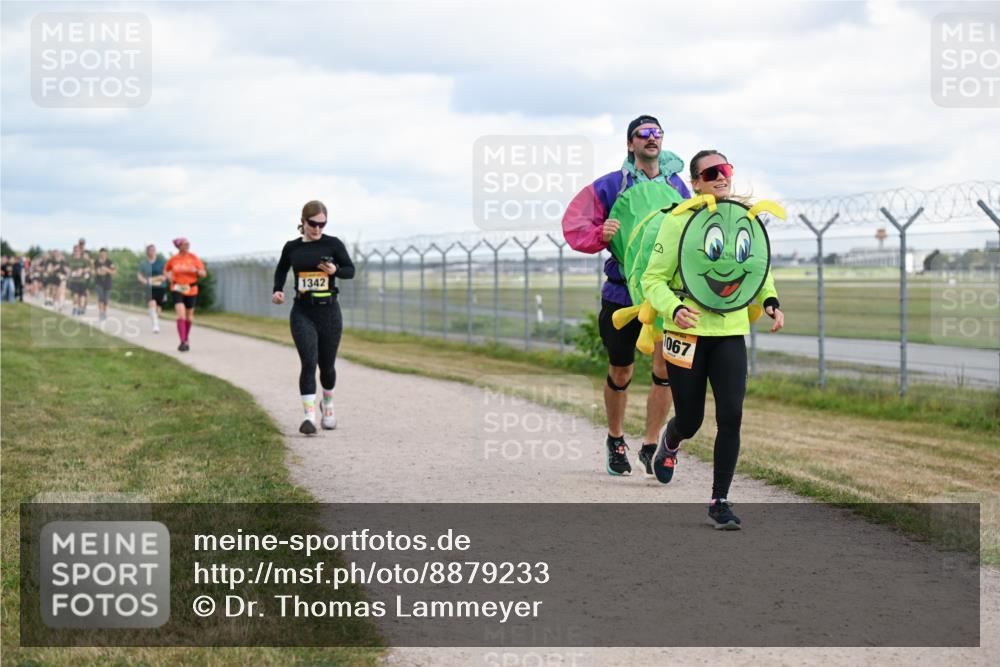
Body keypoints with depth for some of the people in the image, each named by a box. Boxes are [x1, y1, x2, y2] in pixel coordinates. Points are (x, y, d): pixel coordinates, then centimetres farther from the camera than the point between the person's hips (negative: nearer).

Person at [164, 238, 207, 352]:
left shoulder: (193, 258, -3)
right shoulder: (173, 259, -2)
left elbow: (204, 273, -4)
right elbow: (165, 271, 18)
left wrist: (196, 270, -25)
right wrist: (169, 277, -3)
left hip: (191, 290, 2)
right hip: (177, 290, -2)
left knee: (189, 316, 13)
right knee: (181, 315, -18)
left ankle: (186, 339, 33)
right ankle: (183, 342, -21)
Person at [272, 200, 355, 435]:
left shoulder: (333, 244, -2)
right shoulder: (292, 248, 3)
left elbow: (350, 270, 3)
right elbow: (281, 269, 21)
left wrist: (335, 270, -17)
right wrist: (277, 290, 4)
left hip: (328, 312, 0)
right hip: (302, 312, 0)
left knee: (326, 365, 9)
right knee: (309, 362, -16)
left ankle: (328, 403, 38)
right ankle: (309, 415, -19)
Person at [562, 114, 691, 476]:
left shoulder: (677, 186, 7)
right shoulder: (609, 186, -3)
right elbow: (573, 227, -6)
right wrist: (600, 234, -25)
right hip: (622, 292, -1)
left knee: (667, 366, -15)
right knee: (621, 372, 11)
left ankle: (651, 446, -5)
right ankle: (615, 440, 33)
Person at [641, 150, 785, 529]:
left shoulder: (748, 219, 6)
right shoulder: (679, 221, -9)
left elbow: (760, 269, 22)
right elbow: (653, 279, -7)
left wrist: (769, 301, 3)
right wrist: (674, 309, -26)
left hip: (730, 333, 3)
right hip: (687, 332, -3)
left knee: (731, 416, -11)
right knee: (690, 421, 7)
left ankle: (719, 502, -1)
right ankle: (670, 442, 47)